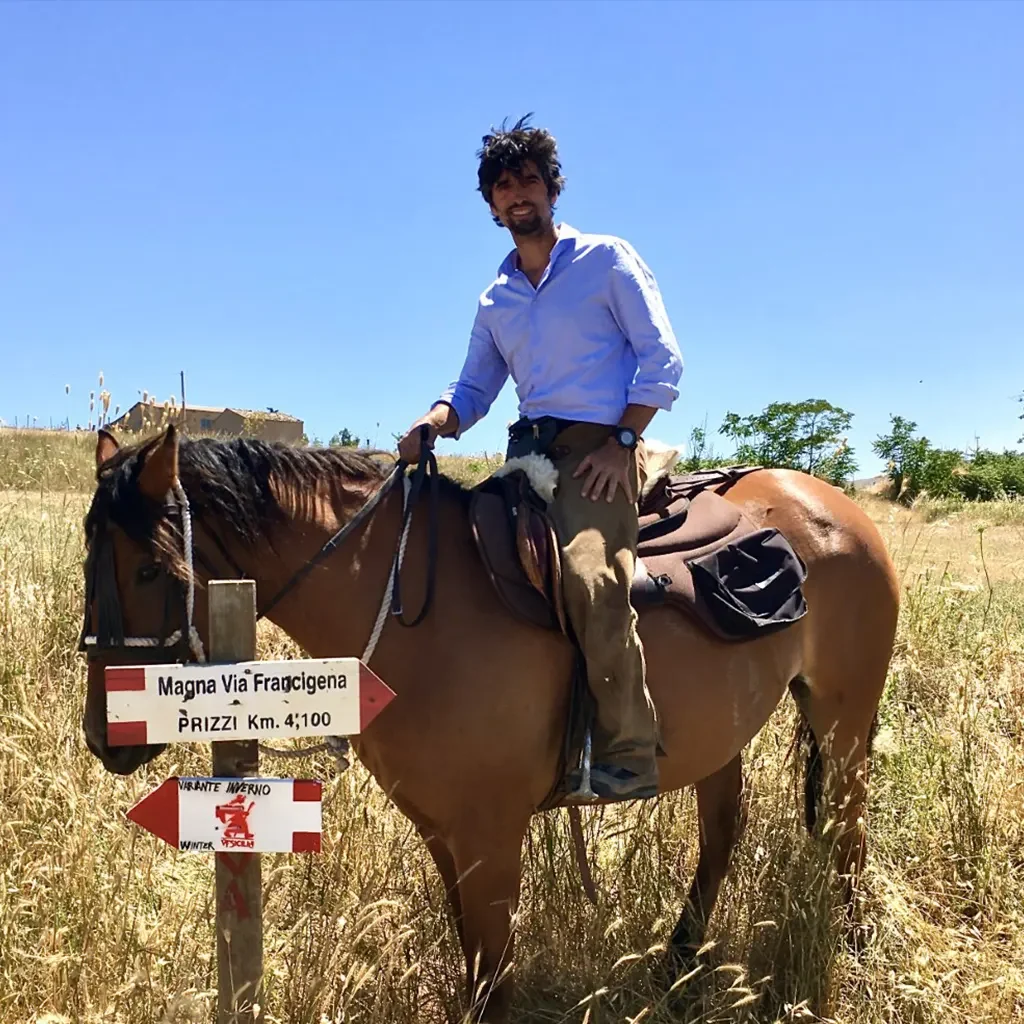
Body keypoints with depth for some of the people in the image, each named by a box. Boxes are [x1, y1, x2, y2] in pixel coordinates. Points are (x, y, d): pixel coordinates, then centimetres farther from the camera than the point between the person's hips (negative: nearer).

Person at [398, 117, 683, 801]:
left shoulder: (607, 259, 5)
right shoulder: (496, 301, 20)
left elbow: (662, 357, -2)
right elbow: (474, 390, 19)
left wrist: (621, 443, -13)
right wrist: (433, 424, -4)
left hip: (600, 447, -7)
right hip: (529, 450, 7)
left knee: (586, 569, -32)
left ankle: (629, 752, -24)